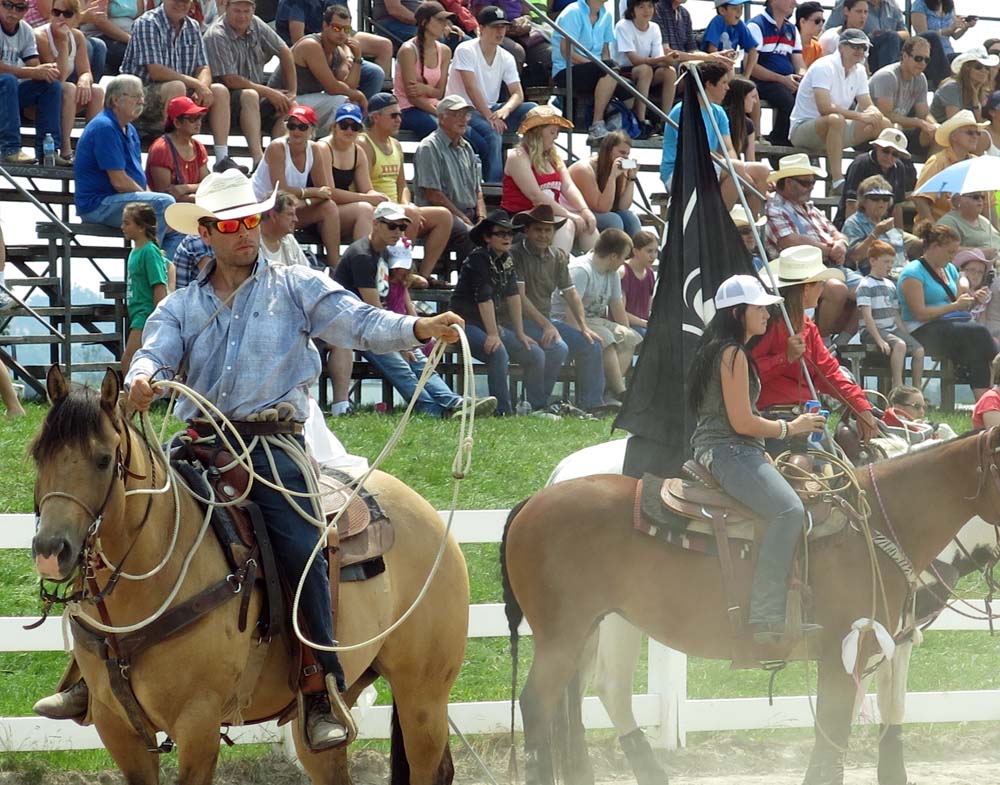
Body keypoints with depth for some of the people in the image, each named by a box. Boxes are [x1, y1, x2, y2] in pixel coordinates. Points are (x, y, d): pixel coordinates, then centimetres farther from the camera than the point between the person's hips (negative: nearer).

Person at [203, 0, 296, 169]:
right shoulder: (216, 36, -17)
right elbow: (231, 80, -20)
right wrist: (269, 93, -18)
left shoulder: (255, 24, 3)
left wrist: (292, 91, 3)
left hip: (258, 93, 7)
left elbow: (284, 52, 11)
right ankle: (258, 159, -48)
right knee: (250, 96, -36)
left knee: (290, 105, -15)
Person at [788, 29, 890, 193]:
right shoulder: (824, 67, -20)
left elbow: (868, 106, 6)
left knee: (883, 124, -2)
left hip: (836, 130, 8)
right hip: (803, 128, -8)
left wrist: (873, 113, -20)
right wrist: (860, 116, -32)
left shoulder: (859, 70, 7)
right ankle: (837, 182, -42)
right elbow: (824, 107, -31)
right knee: (835, 120, -40)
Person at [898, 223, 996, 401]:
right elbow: (920, 313, -14)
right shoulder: (913, 272, -5)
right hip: (923, 331, -7)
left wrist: (973, 300, 4)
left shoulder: (950, 269, 21)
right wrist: (954, 306, -13)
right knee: (978, 333, -29)